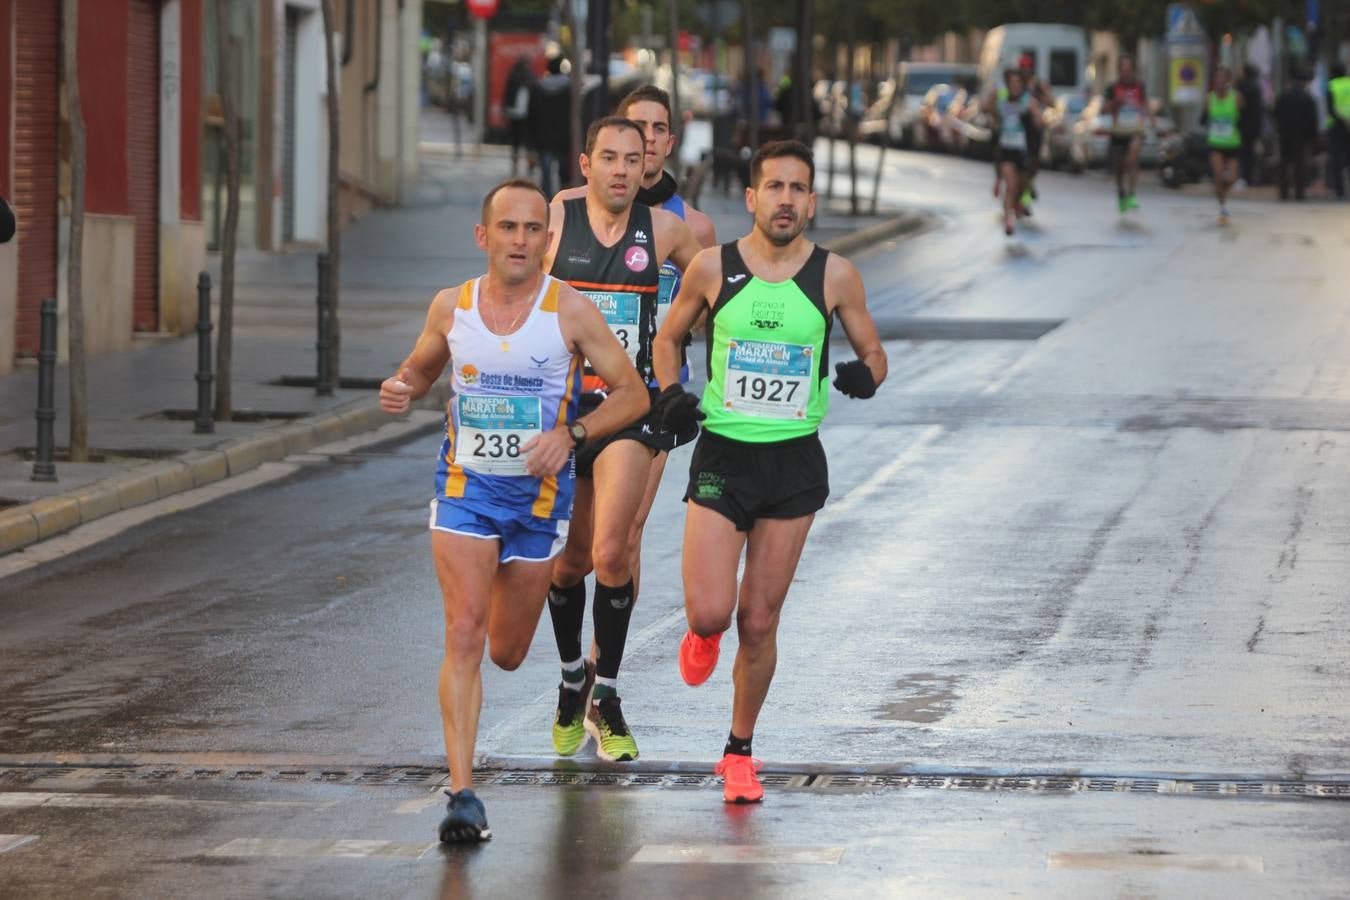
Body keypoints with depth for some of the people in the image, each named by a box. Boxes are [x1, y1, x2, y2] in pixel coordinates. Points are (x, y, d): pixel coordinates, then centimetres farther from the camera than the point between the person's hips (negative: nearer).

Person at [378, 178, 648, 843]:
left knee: (506, 653, 11)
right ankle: (462, 795, -17)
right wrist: (400, 389, -7)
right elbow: (420, 369, 17)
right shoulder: (451, 307, -2)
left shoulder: (570, 311, -10)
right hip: (464, 488, 0)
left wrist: (570, 435, -19)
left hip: (538, 494, 0)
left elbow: (632, 393, -4)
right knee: (463, 633, -15)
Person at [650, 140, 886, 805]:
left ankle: (740, 752, 22)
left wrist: (865, 374, -14)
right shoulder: (712, 268, -3)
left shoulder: (834, 276, -2)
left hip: (794, 462, 1)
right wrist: (671, 394, -6)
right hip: (721, 456, -1)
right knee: (710, 612, -12)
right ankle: (703, 636, 27)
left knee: (759, 624, 4)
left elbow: (872, 353, 9)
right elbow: (669, 337, 12)